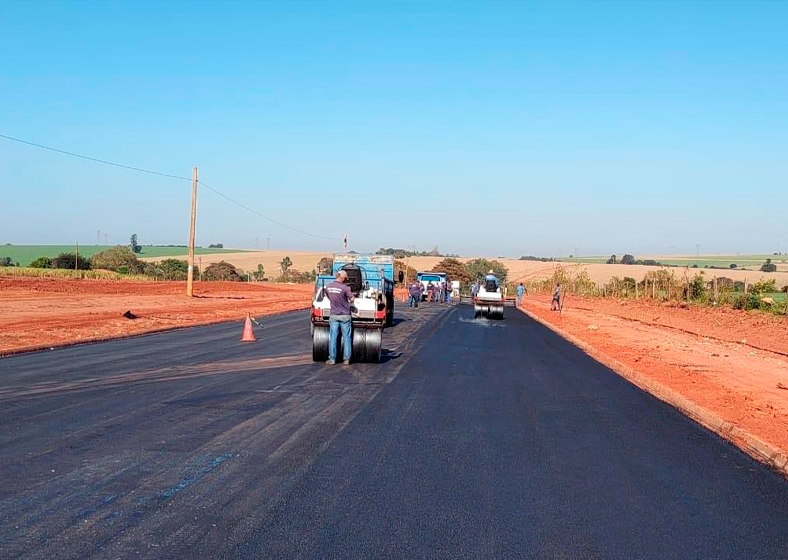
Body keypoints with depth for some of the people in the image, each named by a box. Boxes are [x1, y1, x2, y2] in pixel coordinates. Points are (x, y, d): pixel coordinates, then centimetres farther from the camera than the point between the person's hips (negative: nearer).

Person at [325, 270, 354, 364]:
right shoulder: (344, 288, -14)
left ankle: (332, 359, 7)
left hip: (334, 315, 3)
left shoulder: (328, 287, 1)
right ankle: (346, 359, 7)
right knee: (346, 337, 5)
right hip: (345, 316, -3)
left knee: (333, 338, 6)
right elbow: (352, 299, -7)